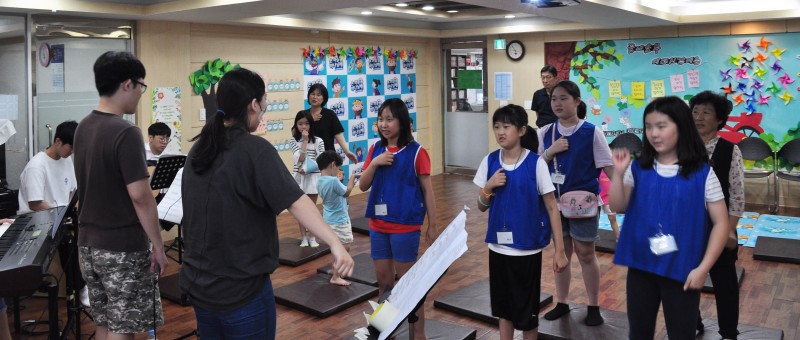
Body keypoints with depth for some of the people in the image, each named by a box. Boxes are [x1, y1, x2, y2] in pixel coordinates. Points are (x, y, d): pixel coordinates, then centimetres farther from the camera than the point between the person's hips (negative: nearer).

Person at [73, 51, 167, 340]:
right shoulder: (125, 132, -20)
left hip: (89, 242, 8)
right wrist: (158, 246, -15)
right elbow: (140, 196, -22)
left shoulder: (83, 127, 6)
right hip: (123, 247, -8)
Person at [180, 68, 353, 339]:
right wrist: (335, 243, -38)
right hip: (240, 288, -7)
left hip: (197, 284, 7)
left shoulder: (199, 148, 5)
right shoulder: (254, 150, -18)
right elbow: (296, 202, -31)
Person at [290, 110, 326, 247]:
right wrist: (305, 140, -13)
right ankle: (303, 237, 15)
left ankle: (311, 237, 14)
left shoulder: (318, 141, -2)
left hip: (313, 177, -1)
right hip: (299, 177, 1)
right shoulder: (293, 141, -1)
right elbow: (300, 159, -14)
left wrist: (306, 168, -18)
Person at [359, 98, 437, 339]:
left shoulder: (416, 151, -9)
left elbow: (427, 190, -5)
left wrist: (432, 225, -5)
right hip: (378, 225, 5)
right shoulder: (376, 149, 6)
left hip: (405, 226, -5)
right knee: (383, 280, 14)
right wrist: (374, 163, -13)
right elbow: (363, 186, 4)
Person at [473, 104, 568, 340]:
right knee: (503, 306, 16)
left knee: (527, 310, 8)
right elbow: (482, 207, 7)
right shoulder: (490, 161, 0)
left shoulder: (535, 163, -11)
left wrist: (559, 250, -10)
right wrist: (488, 188, -14)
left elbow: (552, 207, -8)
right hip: (499, 247, 4)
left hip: (527, 248, -4)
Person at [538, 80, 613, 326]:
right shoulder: (545, 133, 2)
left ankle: (593, 307, 23)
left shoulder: (592, 132, -9)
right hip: (555, 202, 3)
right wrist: (551, 151, -13)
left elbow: (608, 166, -6)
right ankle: (561, 303, 29)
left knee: (585, 253, 7)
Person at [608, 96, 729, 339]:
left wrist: (703, 267, -12)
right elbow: (618, 207, -1)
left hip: (681, 270, -3)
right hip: (641, 266, 3)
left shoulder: (702, 173, -8)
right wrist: (618, 173, -16)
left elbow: (720, 222, -6)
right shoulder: (638, 168, 0)